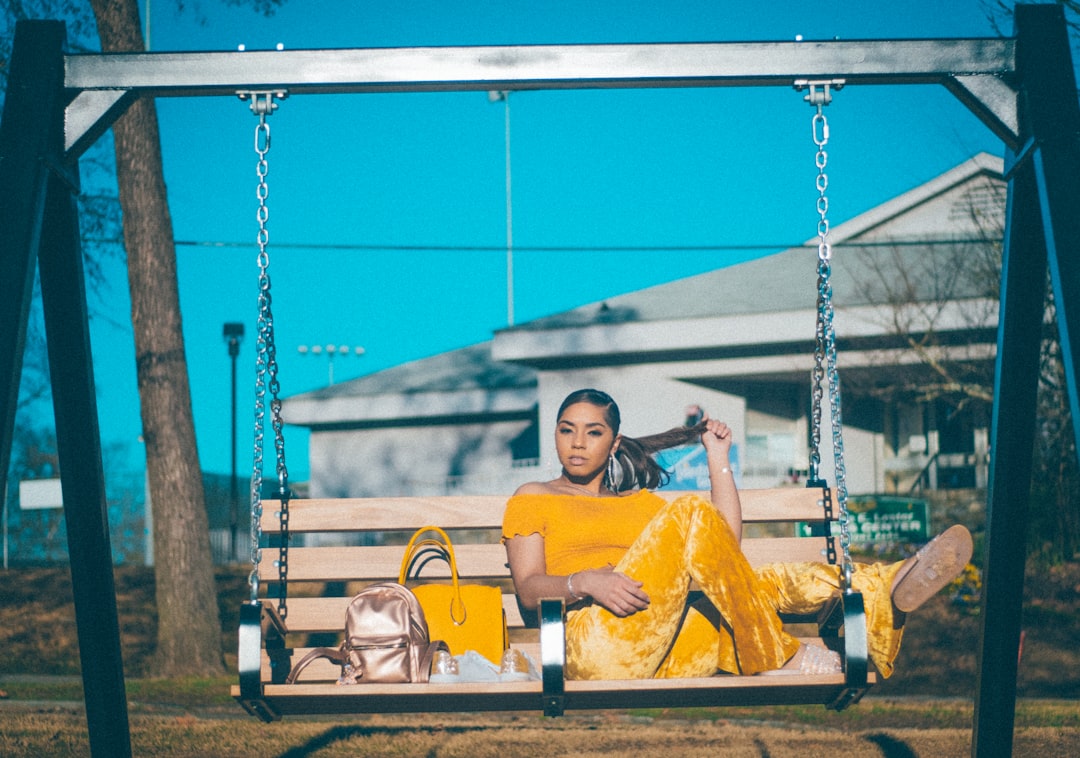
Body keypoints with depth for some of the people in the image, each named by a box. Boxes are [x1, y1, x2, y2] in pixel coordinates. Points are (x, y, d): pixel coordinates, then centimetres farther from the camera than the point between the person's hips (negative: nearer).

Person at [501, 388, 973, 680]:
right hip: (596, 644, -5)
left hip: (658, 655, 5)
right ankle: (772, 658, -21)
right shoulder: (533, 499, 19)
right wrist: (584, 583, -17)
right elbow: (528, 588, 3)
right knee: (690, 513, -22)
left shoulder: (640, 502, 31)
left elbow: (725, 544, 20)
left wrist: (718, 460, 19)